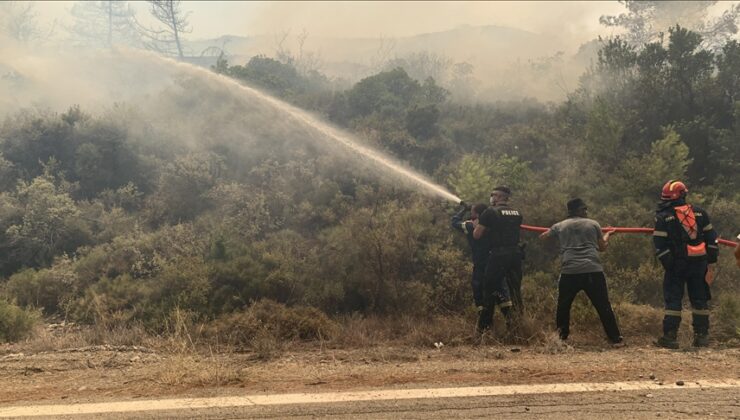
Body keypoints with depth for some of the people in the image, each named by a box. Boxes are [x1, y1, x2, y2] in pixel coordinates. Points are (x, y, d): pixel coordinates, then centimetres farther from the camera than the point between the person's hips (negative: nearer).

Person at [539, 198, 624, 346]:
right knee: (603, 306, 5)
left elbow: (542, 237, 29)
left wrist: (552, 232, 51)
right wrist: (607, 235, 41)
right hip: (593, 271, -1)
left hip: (569, 272, 1)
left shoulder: (560, 226, 13)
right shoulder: (593, 224, 11)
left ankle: (560, 338, 18)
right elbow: (602, 247, 20)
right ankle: (615, 338, 6)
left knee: (563, 306, 15)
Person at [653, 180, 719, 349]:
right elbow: (711, 238, 7)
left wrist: (668, 265, -5)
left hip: (677, 264, -3)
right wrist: (711, 263, 9)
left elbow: (660, 245, -11)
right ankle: (702, 337, 14)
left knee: (673, 300, 2)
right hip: (699, 262, 4)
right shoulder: (699, 212, 7)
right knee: (700, 299, 12)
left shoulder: (663, 217, -5)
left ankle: (670, 337, 0)